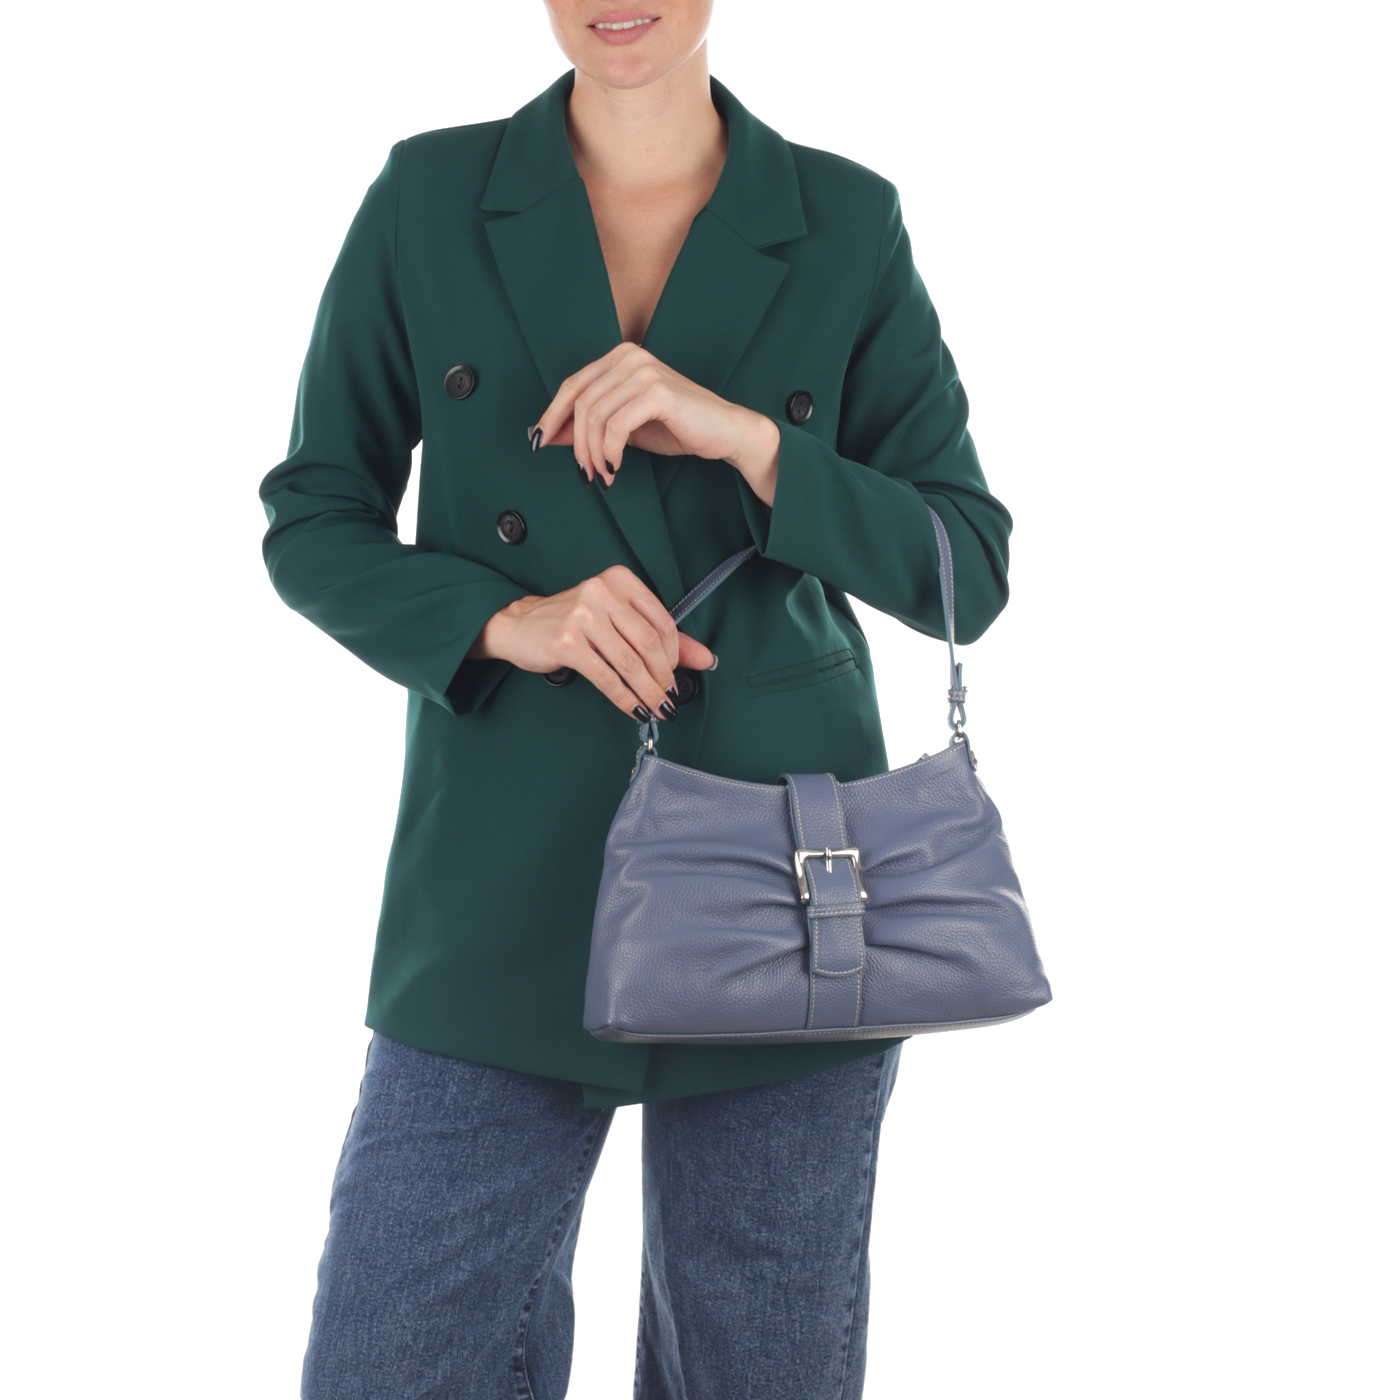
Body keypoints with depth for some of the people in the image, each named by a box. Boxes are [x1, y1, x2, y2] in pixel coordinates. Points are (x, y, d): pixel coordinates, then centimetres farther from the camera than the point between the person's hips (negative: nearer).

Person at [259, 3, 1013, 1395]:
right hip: (505, 897, 0)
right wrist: (506, 620, -12)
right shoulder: (426, 200, 2)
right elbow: (313, 524, 6)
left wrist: (747, 436, -14)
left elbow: (968, 570, 1)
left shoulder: (848, 227, 2)